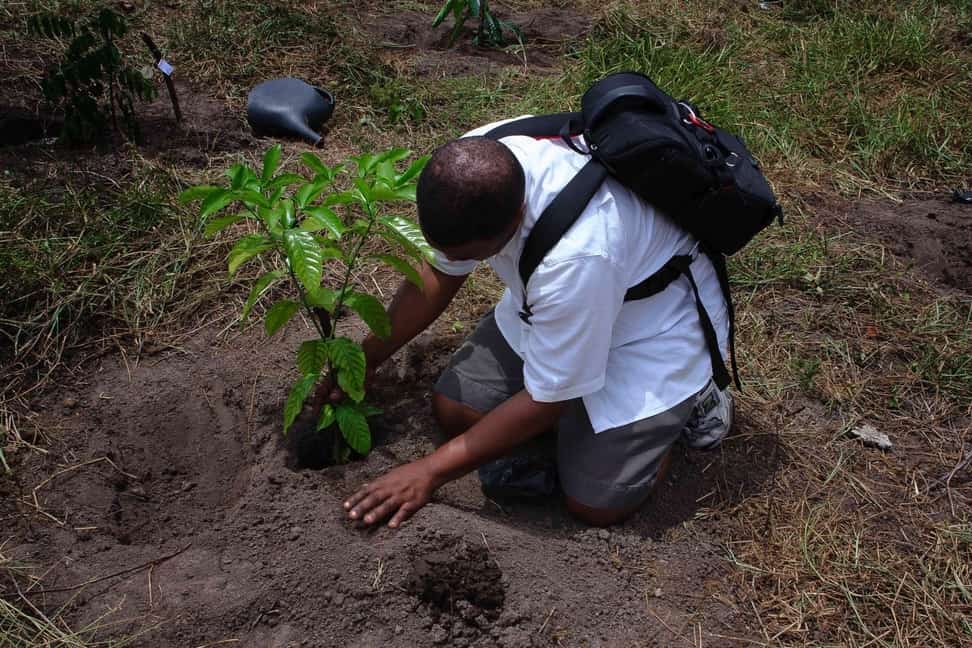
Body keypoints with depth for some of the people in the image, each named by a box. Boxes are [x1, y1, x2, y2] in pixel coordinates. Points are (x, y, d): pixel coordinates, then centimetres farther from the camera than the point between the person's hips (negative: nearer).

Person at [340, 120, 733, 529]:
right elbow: (440, 274, -1)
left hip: (656, 326, -6)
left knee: (594, 504, -12)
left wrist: (430, 472, -22)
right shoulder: (473, 165, -23)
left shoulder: (575, 256, -43)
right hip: (546, 305, 7)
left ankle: (686, 400, 12)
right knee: (454, 410, -3)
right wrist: (367, 358, -1)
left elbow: (544, 403, -28)